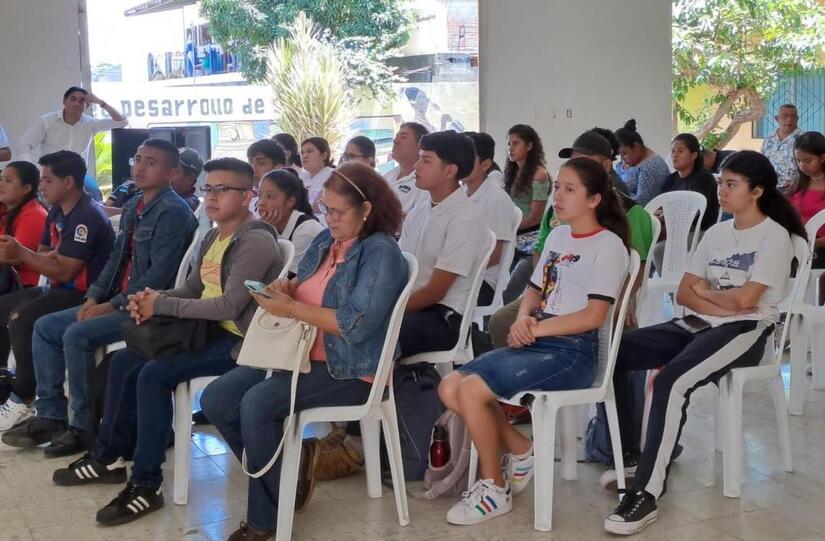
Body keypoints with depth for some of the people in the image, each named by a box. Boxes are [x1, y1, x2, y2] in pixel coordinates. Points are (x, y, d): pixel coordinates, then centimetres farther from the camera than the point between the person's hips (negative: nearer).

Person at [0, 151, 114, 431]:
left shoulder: (86, 217, -19)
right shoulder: (57, 212, 11)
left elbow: (65, 272, -22)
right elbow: (42, 255, 12)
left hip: (85, 294, -10)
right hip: (60, 289, 10)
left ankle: (23, 400, -16)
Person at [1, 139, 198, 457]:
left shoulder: (173, 211, -15)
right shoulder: (133, 207, 15)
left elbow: (160, 274, -21)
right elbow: (116, 258, 18)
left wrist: (114, 304, -19)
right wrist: (94, 296, 2)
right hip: (117, 301, 10)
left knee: (77, 335, -25)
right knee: (45, 327, 4)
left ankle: (83, 427, -12)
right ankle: (50, 416, 6)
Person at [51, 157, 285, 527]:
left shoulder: (255, 242, -18)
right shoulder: (212, 237, 13)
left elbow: (230, 306, -27)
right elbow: (192, 289, 18)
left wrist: (161, 305, -20)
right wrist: (150, 300, -4)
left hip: (239, 340, -10)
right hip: (208, 329, 10)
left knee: (154, 374, -24)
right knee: (124, 362, 4)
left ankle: (147, 485, -14)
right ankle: (110, 457, 18)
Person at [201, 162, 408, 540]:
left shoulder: (381, 253, -15)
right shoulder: (326, 240, 10)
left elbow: (357, 324, -24)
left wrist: (290, 308, -20)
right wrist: (286, 287, -4)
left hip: (348, 370, -9)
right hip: (299, 353, 9)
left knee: (257, 403, -28)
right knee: (215, 399, -5)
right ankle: (281, 467, 11)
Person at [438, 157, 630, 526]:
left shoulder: (608, 245, -8)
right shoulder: (556, 237, 16)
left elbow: (593, 316, -16)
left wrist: (536, 328, -13)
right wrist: (523, 320, -2)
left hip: (573, 352, -8)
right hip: (535, 344, 8)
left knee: (471, 390, -23)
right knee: (449, 388, -6)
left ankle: (494, 489, -4)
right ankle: (521, 452, 9)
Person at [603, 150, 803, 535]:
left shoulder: (774, 236, -5)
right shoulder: (716, 233, 15)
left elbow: (745, 300, -17)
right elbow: (683, 295, 8)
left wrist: (705, 290, 0)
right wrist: (722, 304, -10)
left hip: (745, 331, -7)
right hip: (700, 325, 7)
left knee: (671, 382, -34)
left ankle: (647, 493, -31)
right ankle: (629, 456, 1)